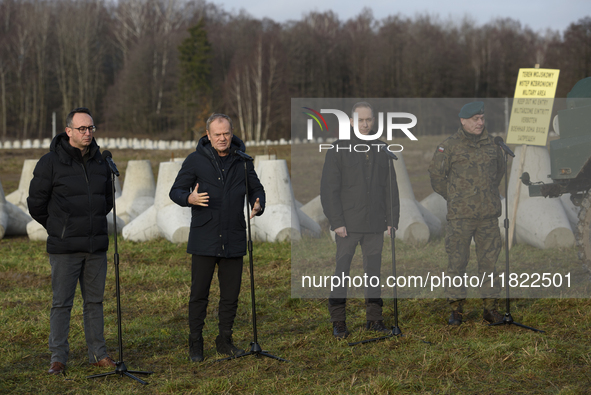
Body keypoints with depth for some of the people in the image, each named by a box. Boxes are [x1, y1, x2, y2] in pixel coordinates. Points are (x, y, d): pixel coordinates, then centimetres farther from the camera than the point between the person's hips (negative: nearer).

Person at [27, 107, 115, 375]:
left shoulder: (100, 162, 9)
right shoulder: (51, 162, -7)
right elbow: (36, 203, 0)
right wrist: (58, 228, 10)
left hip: (97, 246, 5)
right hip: (65, 248, -4)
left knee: (95, 302, 11)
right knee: (61, 303, -1)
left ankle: (98, 354, 19)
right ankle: (58, 358, 6)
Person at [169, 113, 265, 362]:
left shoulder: (242, 161, 8)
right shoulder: (196, 160, -1)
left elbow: (256, 188, 17)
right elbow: (176, 191, 1)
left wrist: (258, 205, -6)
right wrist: (189, 198, -22)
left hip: (234, 239, 3)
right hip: (203, 239, -3)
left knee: (231, 294, 7)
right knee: (199, 293, 0)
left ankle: (225, 341, 21)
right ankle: (195, 344, 11)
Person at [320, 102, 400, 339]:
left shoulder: (382, 150, 10)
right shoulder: (339, 149, -1)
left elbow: (391, 188, 12)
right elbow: (329, 189, -5)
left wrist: (392, 219, 3)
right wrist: (336, 222, -12)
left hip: (375, 225, 3)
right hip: (347, 225, -3)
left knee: (373, 270, 7)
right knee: (342, 271, -1)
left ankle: (374, 318, 15)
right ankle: (338, 322, 4)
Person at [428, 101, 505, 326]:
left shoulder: (491, 144, 9)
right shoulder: (449, 147, -4)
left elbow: (500, 168, 26)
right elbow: (436, 174, 4)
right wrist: (452, 197, 5)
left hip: (489, 214, 4)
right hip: (461, 215, -4)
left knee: (489, 261, 6)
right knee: (457, 261, -1)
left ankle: (490, 308, 14)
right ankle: (456, 309, 7)